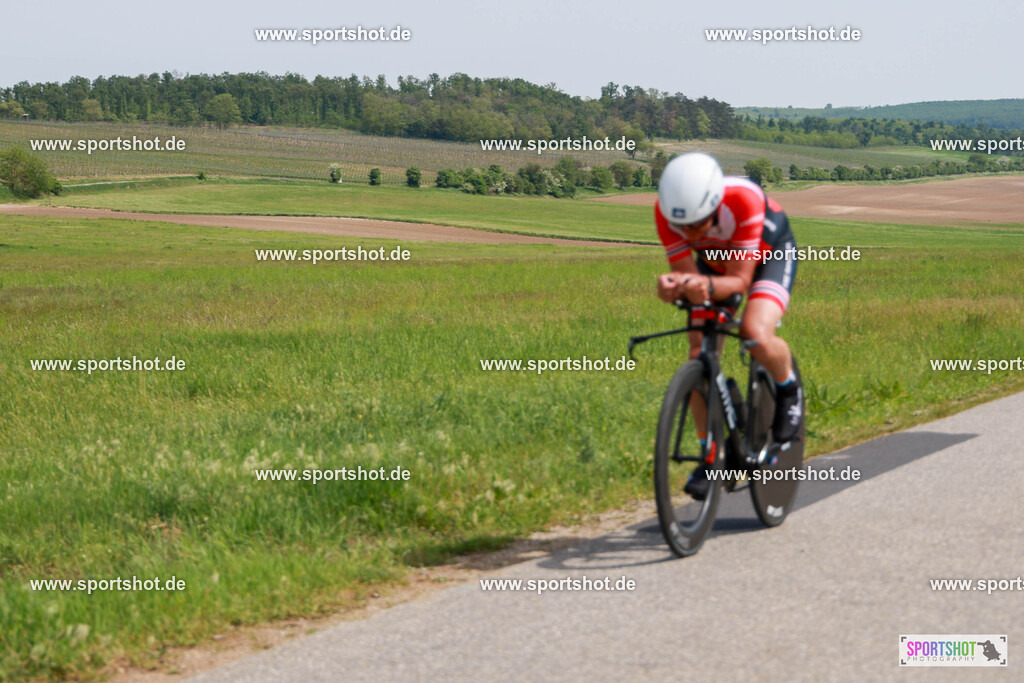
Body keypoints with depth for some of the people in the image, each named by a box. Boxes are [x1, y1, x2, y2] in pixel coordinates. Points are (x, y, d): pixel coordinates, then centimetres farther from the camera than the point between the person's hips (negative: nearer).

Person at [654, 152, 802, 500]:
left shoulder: (745, 200, -41)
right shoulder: (668, 211, -31)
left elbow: (740, 280, -35)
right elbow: (685, 272, -25)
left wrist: (708, 287, -56)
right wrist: (674, 286, -49)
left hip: (769, 252, -4)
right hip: (715, 261, 4)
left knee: (756, 334, -31)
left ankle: (789, 389, 3)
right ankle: (710, 457, 7)